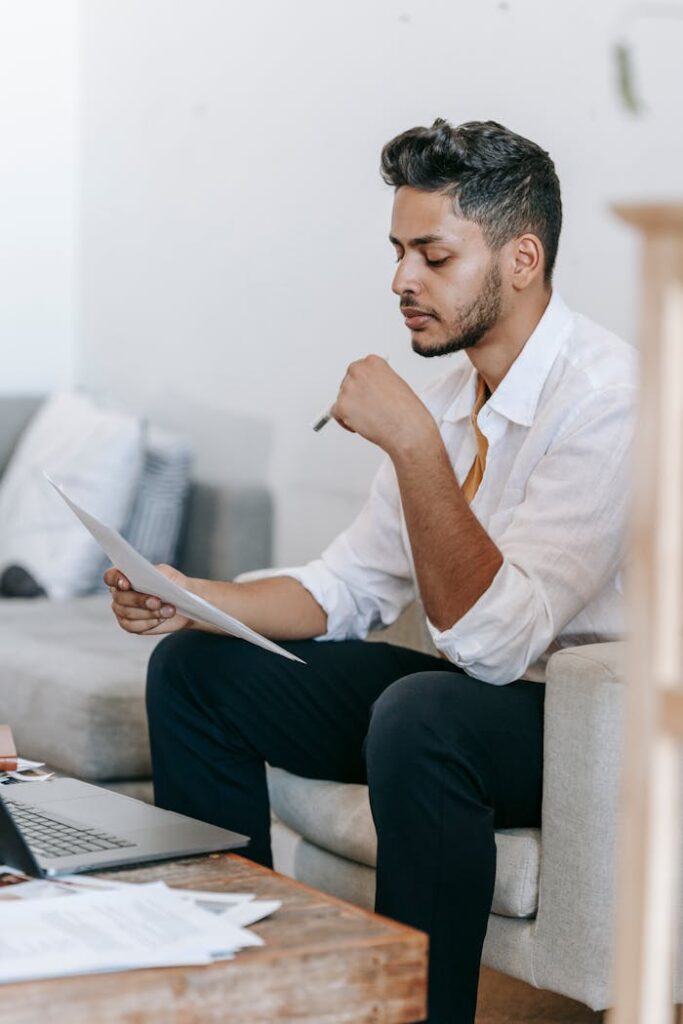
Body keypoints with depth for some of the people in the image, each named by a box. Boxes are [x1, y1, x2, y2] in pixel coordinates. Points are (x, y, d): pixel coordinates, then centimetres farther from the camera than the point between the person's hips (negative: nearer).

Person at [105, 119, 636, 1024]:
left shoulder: (607, 397, -21)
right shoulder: (458, 392, 7)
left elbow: (496, 636, -28)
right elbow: (351, 586, 11)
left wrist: (413, 443, -31)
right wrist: (195, 599, -5)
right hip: (465, 685, 9)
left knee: (418, 714, -39)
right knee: (195, 666, 4)